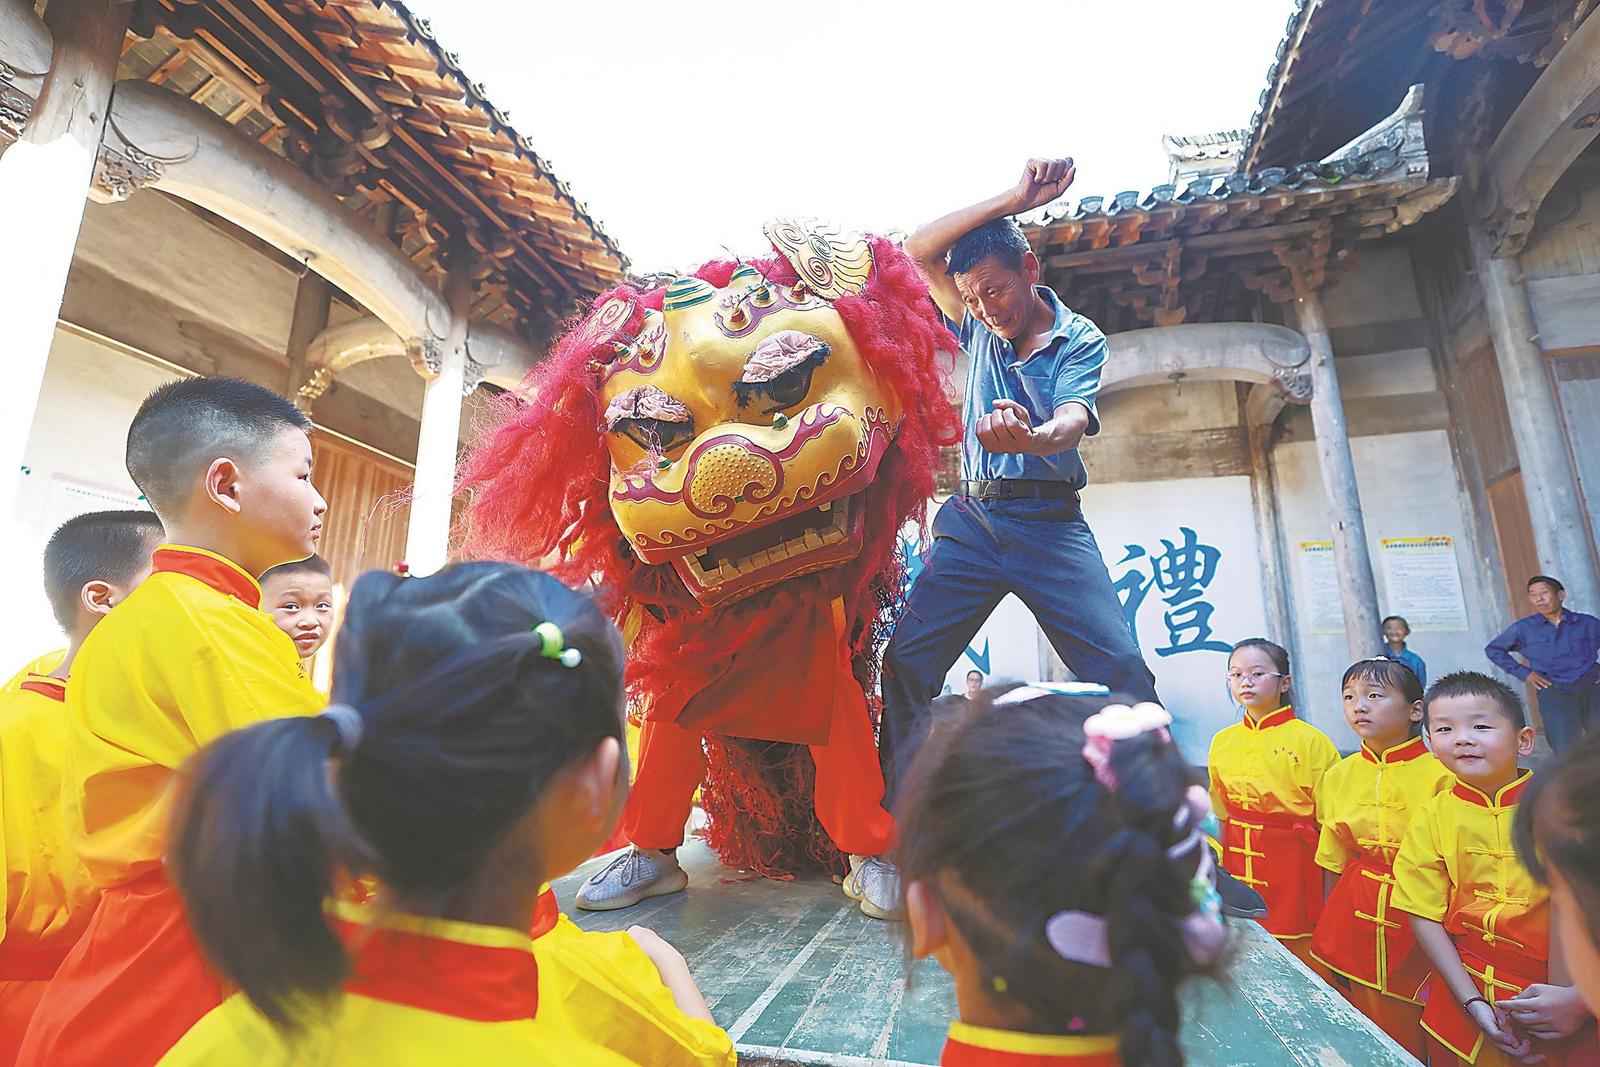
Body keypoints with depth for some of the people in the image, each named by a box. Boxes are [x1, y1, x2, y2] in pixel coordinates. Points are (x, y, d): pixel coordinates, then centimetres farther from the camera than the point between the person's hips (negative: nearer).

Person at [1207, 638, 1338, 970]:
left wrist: (1330, 895, -5)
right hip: (1240, 860, 4)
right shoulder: (1223, 741, 5)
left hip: (1293, 858, -4)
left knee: (1300, 949, 2)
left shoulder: (1310, 741, -7)